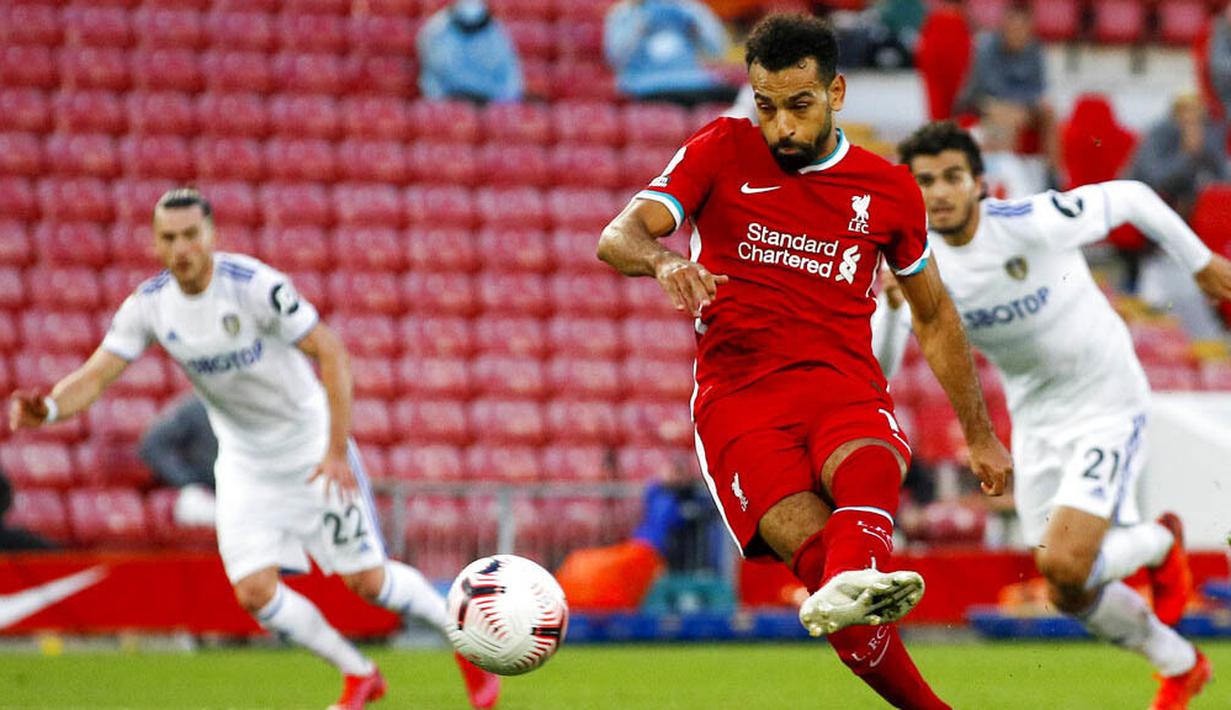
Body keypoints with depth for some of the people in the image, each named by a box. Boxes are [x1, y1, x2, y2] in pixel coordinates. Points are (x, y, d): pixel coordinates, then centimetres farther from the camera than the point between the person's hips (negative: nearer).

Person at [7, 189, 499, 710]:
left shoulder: (255, 285, -24)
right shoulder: (149, 305, -10)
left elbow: (330, 354, -22)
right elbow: (95, 375, -12)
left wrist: (337, 450, -27)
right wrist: (47, 408, -34)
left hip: (311, 446, -4)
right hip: (244, 463, 4)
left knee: (366, 580, -4)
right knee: (255, 591, -8)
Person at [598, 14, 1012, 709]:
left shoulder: (889, 189, 14)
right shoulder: (722, 152, 9)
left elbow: (935, 316, 27)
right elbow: (619, 235, -2)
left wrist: (981, 435, 26)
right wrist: (664, 260, -26)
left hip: (846, 387, 1)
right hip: (738, 398, -1)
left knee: (868, 470, -38)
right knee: (815, 547, -28)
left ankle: (853, 586, -68)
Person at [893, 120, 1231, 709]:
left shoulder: (1033, 223, -24)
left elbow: (1129, 197, -8)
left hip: (1107, 403, -6)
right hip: (1036, 422, 6)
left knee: (1063, 564, -21)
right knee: (1069, 595, 8)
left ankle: (1159, 544, 12)